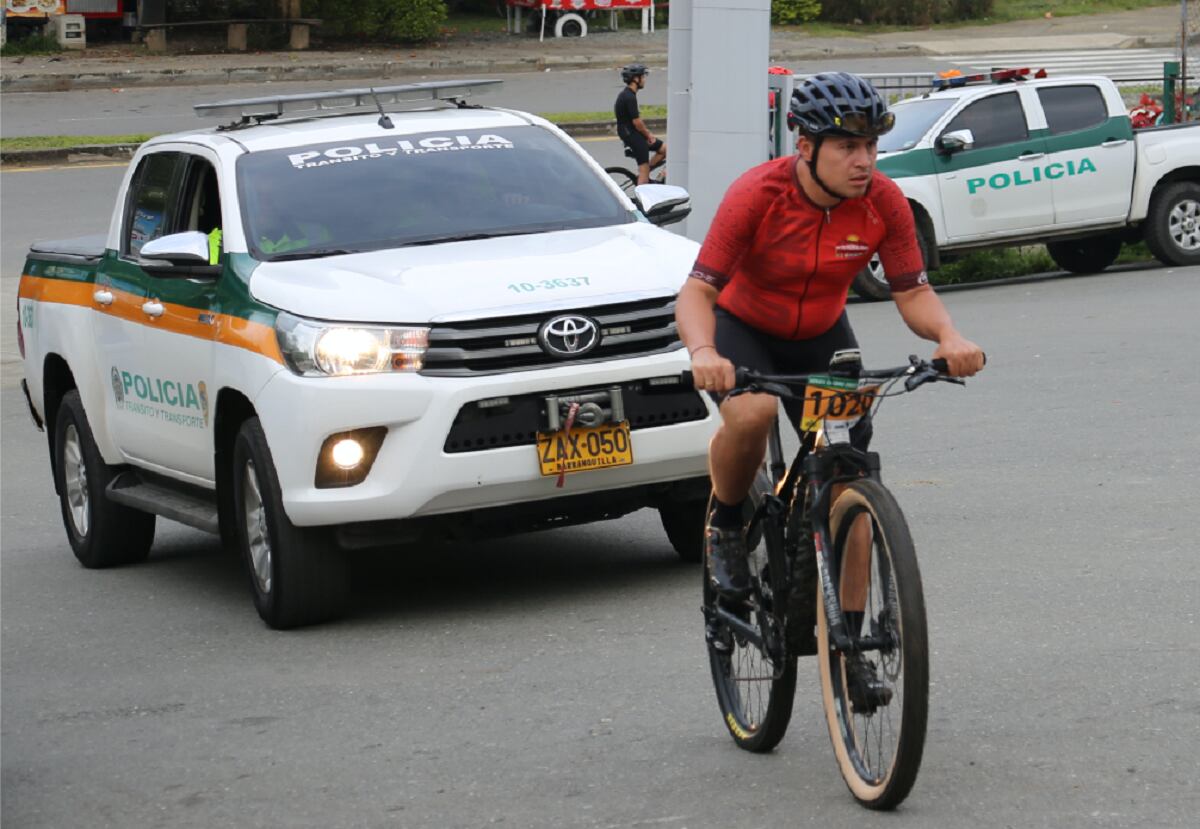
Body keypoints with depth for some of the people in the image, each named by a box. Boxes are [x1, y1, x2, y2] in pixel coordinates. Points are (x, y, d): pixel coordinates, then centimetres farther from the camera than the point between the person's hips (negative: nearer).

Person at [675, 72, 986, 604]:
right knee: (751, 413, -35)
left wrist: (948, 336, -37)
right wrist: (703, 352, -53)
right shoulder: (757, 195, -29)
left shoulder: (884, 202, -20)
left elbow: (912, 292, -14)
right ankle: (725, 526, -7)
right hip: (744, 328, -3)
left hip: (822, 337, 3)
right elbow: (698, 290, -32)